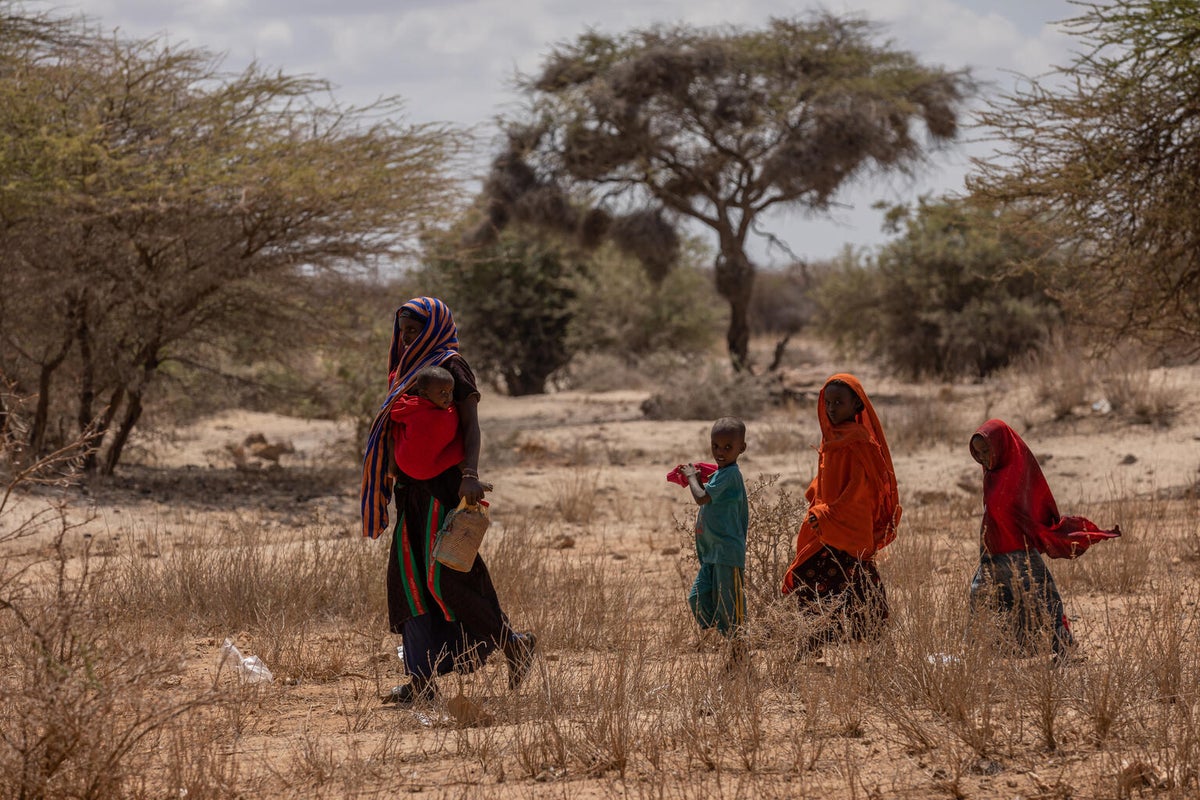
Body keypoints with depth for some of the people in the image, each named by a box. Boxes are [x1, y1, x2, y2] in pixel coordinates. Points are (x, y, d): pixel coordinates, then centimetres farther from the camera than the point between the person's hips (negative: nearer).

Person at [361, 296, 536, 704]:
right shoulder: (409, 370, 18)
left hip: (444, 487, -9)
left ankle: (513, 643, 3)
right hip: (415, 490, 9)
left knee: (445, 576, -12)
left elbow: (471, 425, -18)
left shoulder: (450, 367, -8)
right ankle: (422, 678, 5)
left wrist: (470, 474, -32)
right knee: (409, 576, 3)